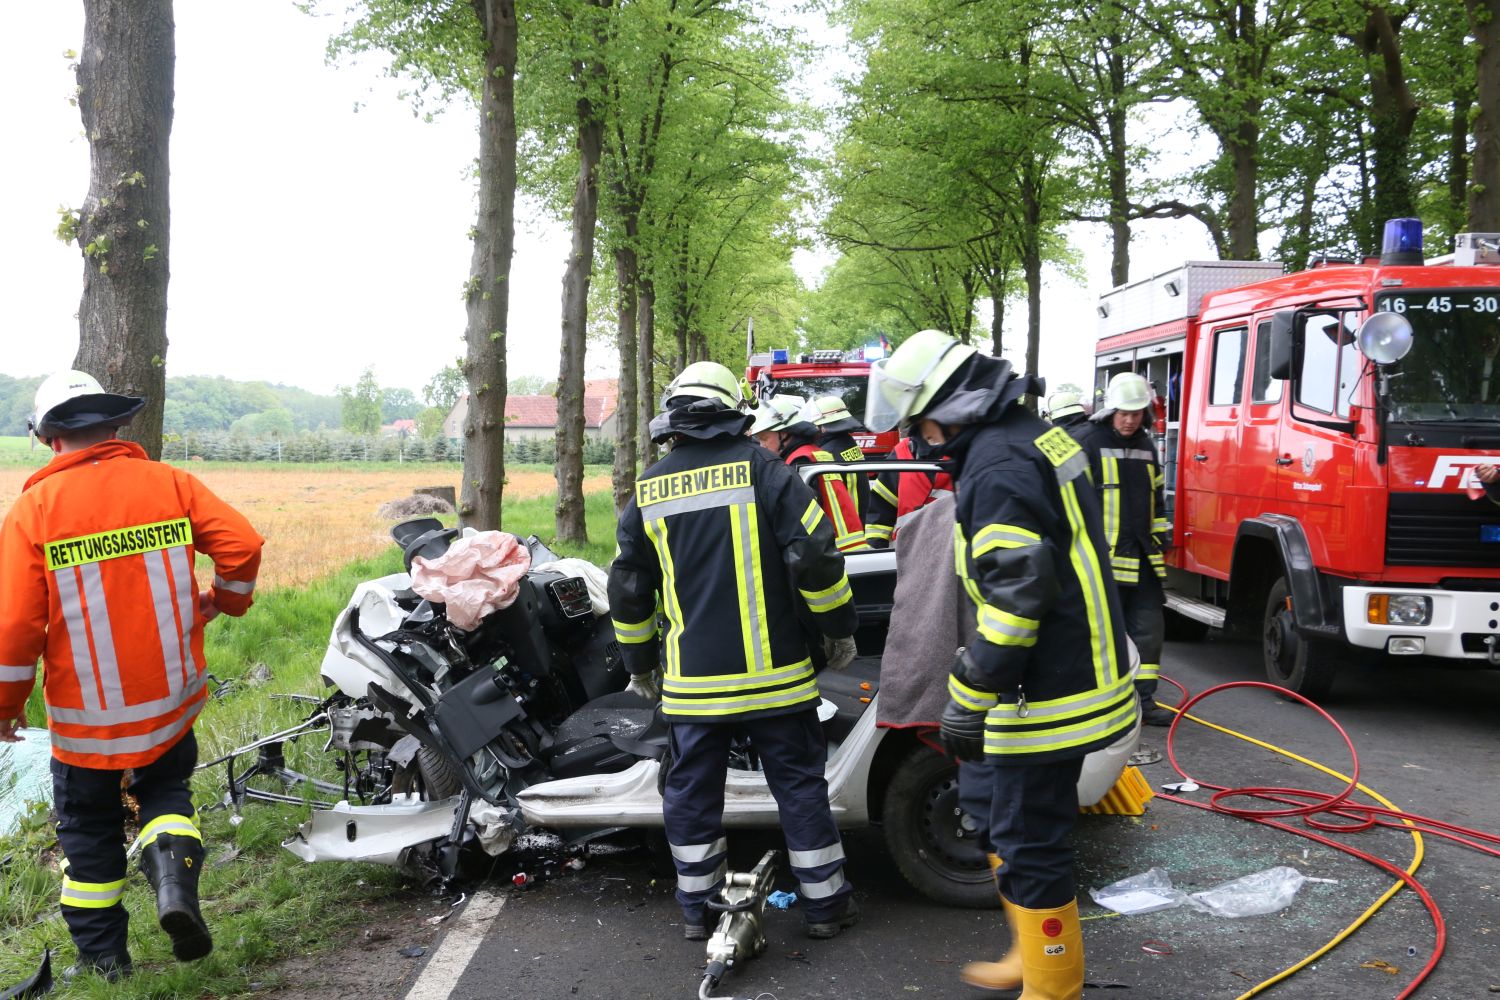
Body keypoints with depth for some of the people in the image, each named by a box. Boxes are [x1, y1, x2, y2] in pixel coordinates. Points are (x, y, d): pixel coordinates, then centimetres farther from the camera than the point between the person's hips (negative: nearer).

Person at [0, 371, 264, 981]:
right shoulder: (168, 483, -4)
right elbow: (242, 544, -9)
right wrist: (226, 600, 11)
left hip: (85, 714, -1)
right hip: (171, 701, 2)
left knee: (89, 827, 18)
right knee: (165, 789, 25)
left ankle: (102, 956, 28)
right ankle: (173, 870, -2)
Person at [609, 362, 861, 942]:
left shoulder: (648, 489, 5)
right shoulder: (762, 469, -6)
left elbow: (628, 587, 10)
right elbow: (814, 556, -10)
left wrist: (638, 662, 22)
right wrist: (840, 628, 3)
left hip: (692, 679, 2)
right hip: (772, 673, -2)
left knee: (692, 790, 14)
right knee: (799, 785, 10)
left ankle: (696, 908, 23)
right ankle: (825, 904, 19)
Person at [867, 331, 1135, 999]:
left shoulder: (997, 467, -21)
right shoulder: (1038, 438, 12)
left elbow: (1014, 596, -26)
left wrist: (967, 701, -18)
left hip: (1047, 699, -11)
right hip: (1081, 675, 11)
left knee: (1028, 846, 2)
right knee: (1019, 834, 22)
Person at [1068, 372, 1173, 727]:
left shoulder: (1145, 445, 16)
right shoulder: (1087, 441, -8)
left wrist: (1160, 534, 22)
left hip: (1142, 558, 7)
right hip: (1104, 557, -7)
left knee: (1149, 627, 8)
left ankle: (1143, 698, 16)